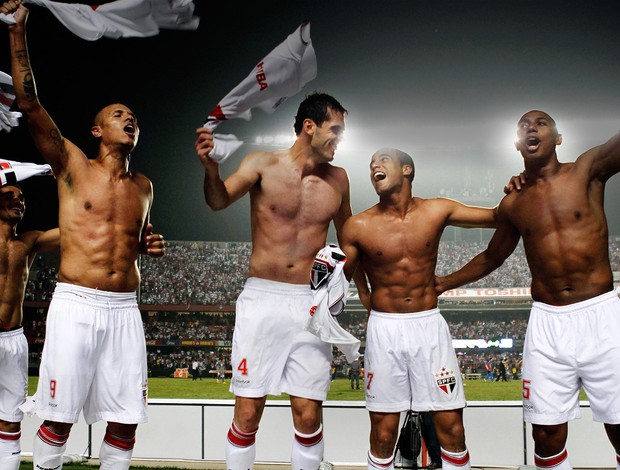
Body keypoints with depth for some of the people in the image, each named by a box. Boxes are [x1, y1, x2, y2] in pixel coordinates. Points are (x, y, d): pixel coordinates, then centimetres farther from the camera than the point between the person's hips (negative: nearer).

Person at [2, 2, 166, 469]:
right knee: (59, 417, 1)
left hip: (125, 308, 4)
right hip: (76, 304, -4)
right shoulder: (72, 165, 3)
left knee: (126, 419, 4)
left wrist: (150, 244, 7)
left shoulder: (144, 186, 14)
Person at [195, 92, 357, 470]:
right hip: (262, 298, -2)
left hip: (311, 304, 3)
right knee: (247, 413, 1)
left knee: (309, 417, 3)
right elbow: (219, 201, -19)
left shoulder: (338, 179, 8)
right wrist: (211, 168, -40)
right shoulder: (263, 164, -2)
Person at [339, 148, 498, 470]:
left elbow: (497, 217, 7)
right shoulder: (358, 226, -3)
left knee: (452, 428, 3)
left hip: (430, 325, 1)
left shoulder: (436, 211, 0)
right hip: (384, 329, -1)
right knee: (383, 434, 4)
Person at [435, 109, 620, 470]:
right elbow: (491, 257, 25)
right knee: (547, 434, 1)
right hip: (547, 322, 3)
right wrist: (443, 283, 28)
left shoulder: (586, 171, 1)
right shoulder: (513, 203, 11)